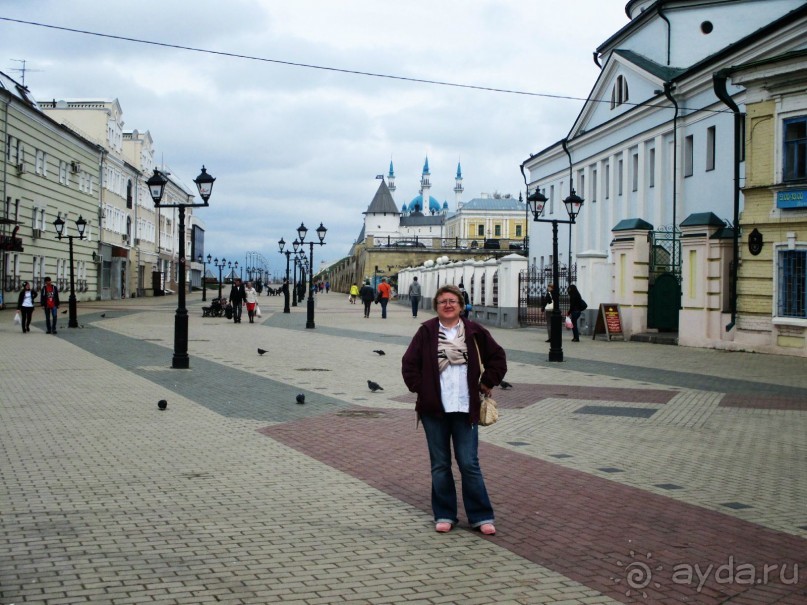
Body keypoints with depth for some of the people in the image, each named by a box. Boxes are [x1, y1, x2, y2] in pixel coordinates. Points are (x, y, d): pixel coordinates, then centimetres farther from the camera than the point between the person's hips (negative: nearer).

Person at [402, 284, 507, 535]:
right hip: (434, 409, 0)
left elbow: (497, 357, 11)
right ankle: (444, 515, 19)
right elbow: (409, 364, 2)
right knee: (440, 465, 9)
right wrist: (420, 388, -4)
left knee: (469, 464, 0)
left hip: (465, 409, 0)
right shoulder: (426, 332, 0)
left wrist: (486, 383, 5)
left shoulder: (474, 332, 3)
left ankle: (481, 516, 9)